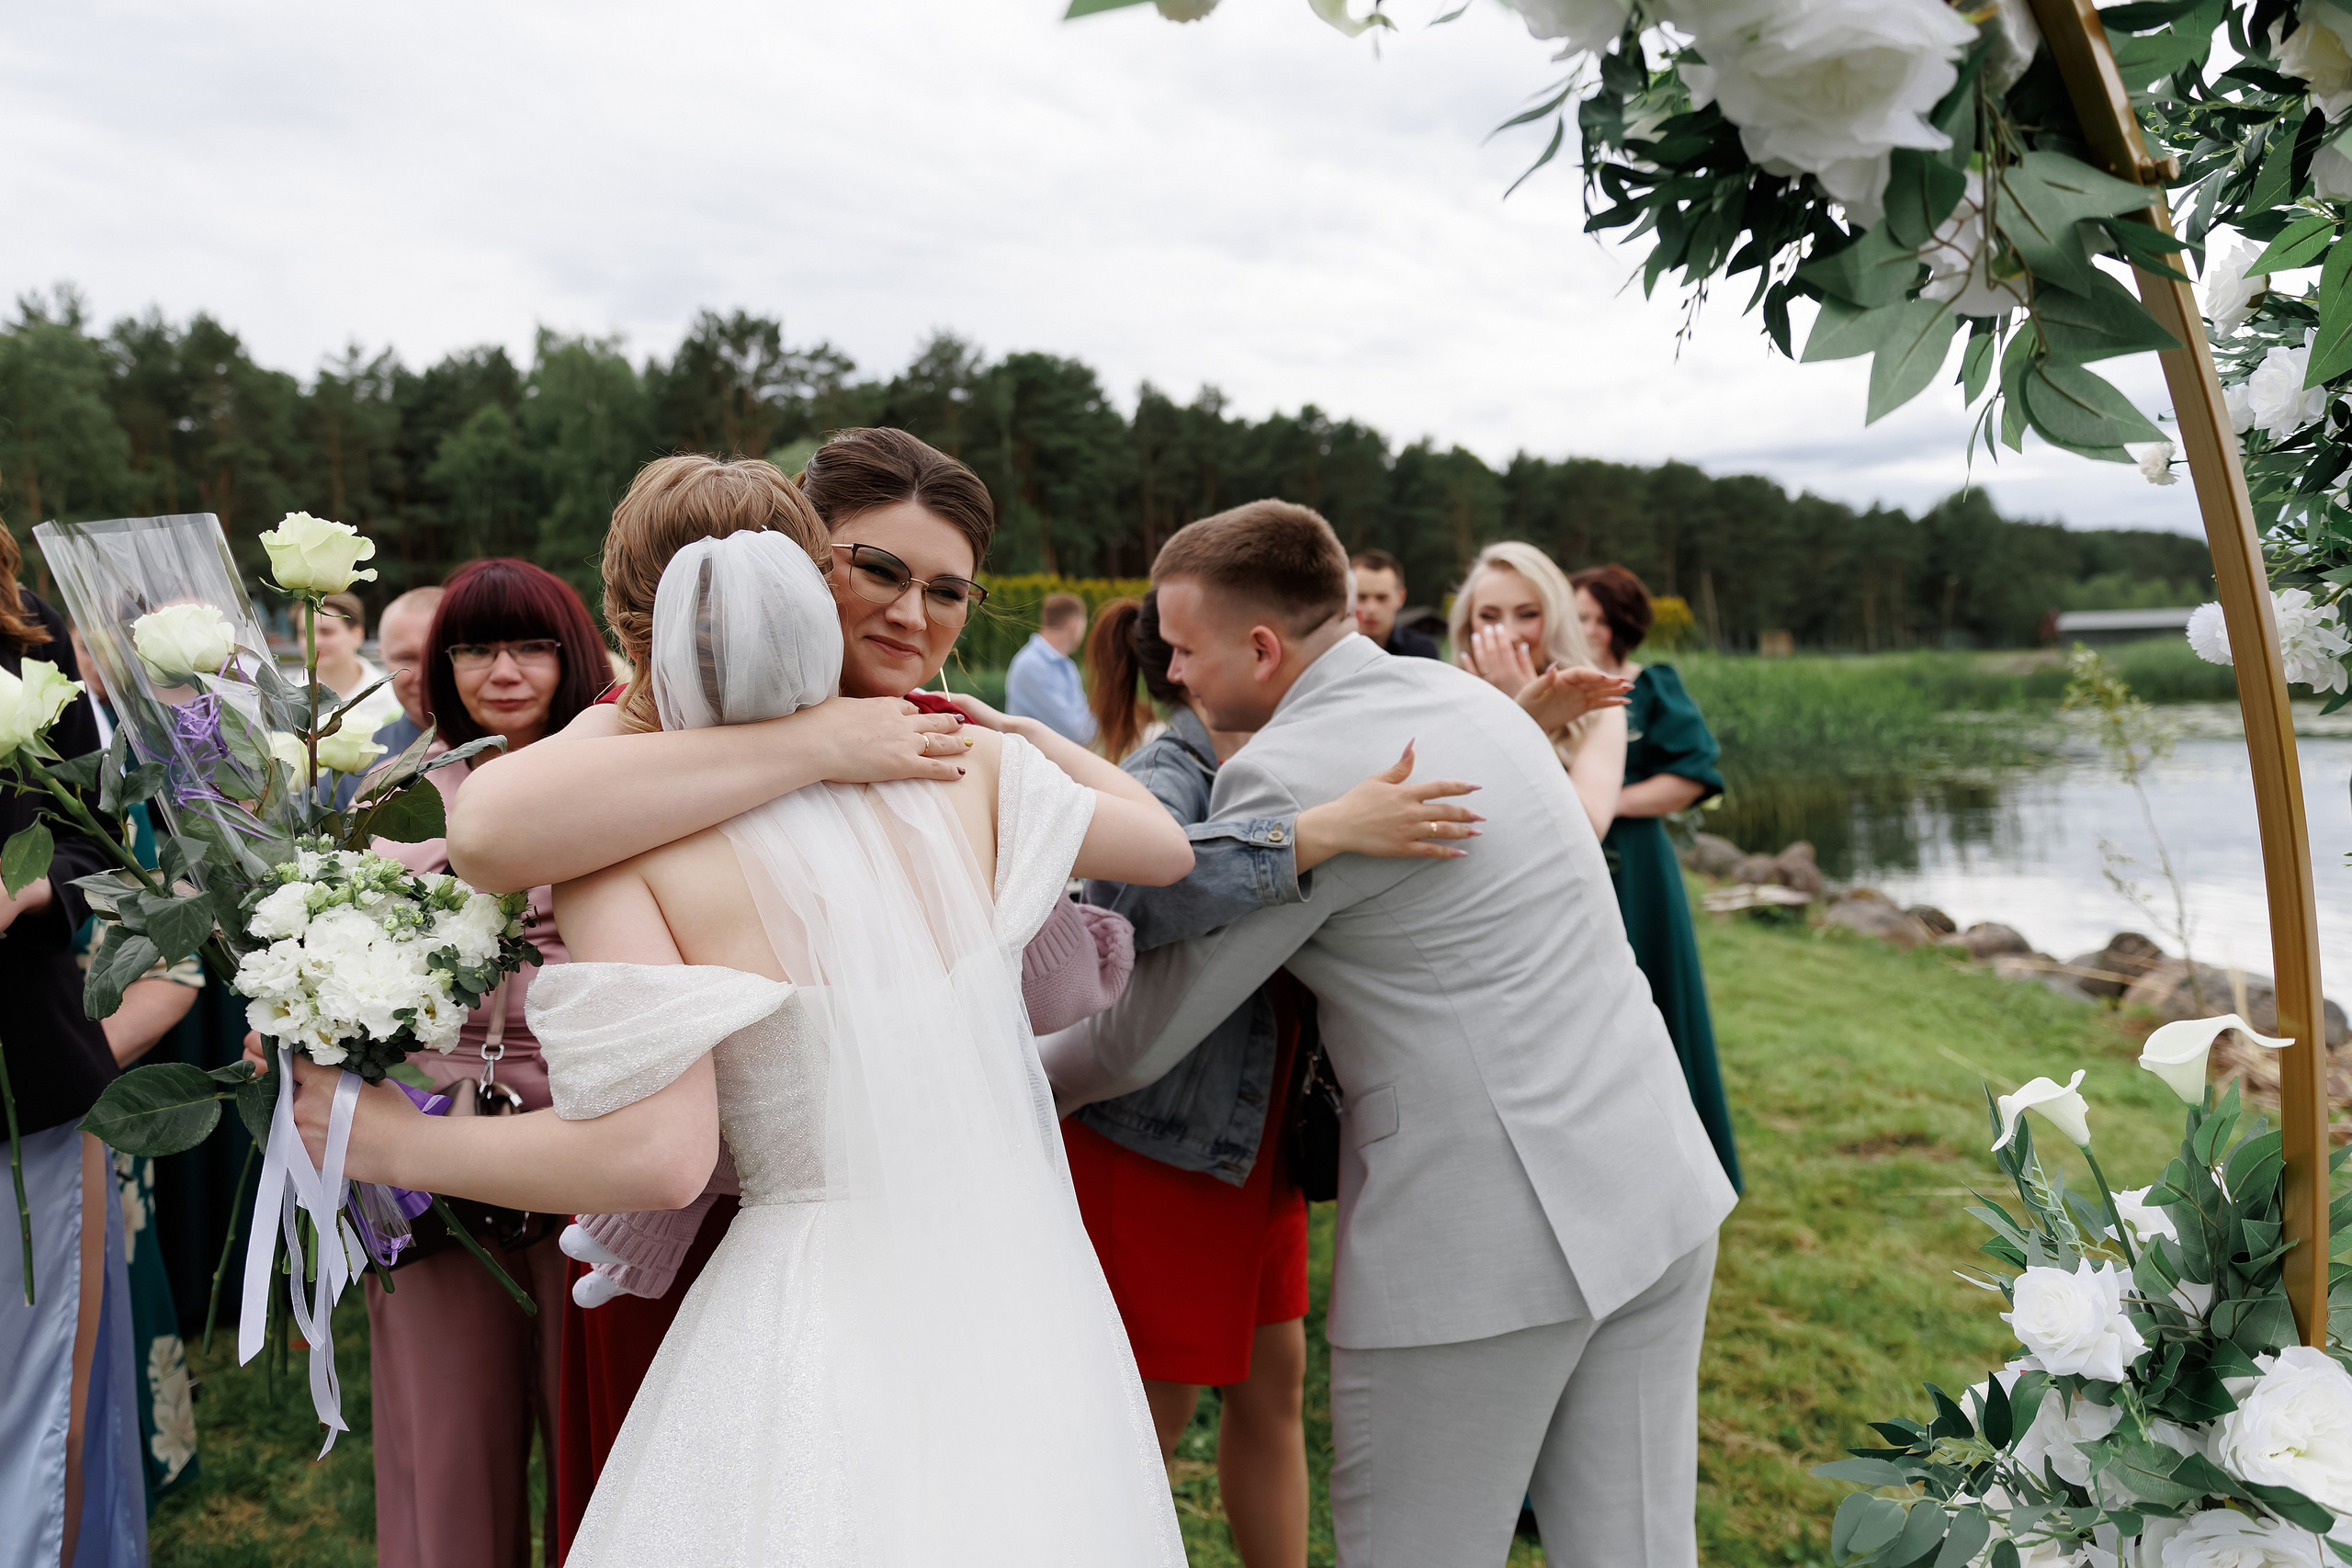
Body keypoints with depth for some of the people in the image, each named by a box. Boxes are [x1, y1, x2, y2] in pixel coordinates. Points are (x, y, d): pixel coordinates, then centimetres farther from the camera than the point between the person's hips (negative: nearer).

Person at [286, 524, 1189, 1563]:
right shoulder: (965, 762, -1)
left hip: (821, 1308, -4)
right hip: (1023, 1288, 4)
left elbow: (660, 1155, -18)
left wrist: (398, 1145, -4)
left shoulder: (622, 843, -10)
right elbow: (1166, 846, 14)